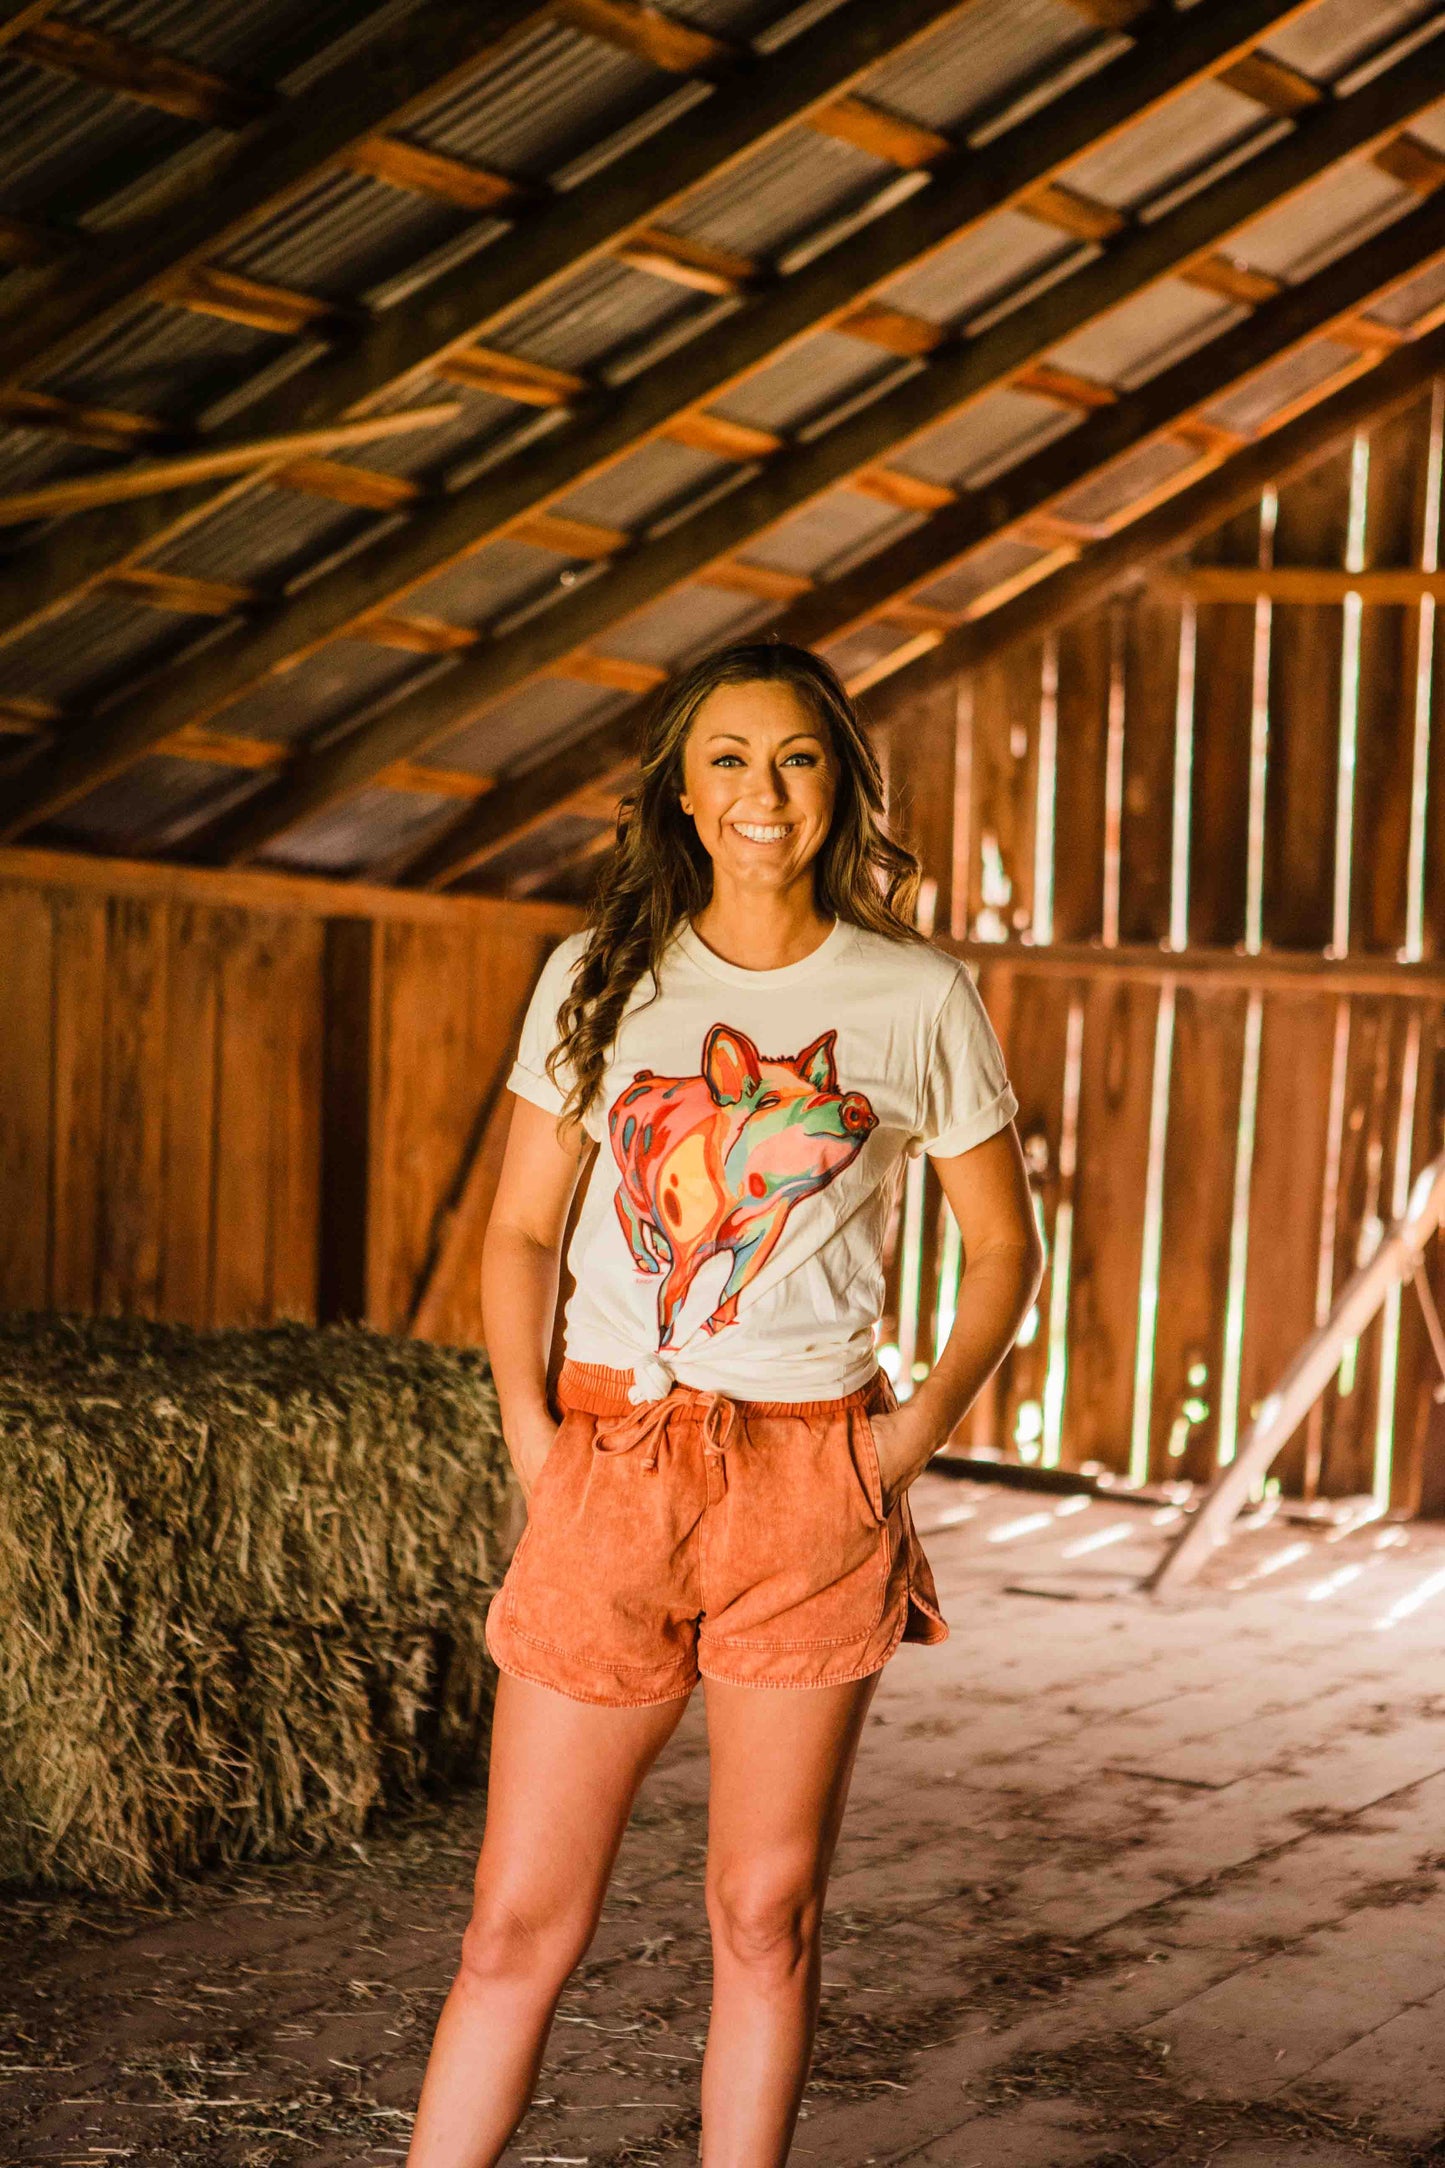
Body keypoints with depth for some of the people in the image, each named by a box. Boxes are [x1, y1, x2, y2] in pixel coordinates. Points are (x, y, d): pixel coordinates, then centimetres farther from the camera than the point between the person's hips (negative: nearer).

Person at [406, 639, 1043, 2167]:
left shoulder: (919, 998, 3)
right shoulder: (600, 977, 6)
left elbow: (1002, 1250, 10)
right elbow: (520, 1228, 10)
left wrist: (918, 1429, -3)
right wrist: (529, 1431, -4)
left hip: (816, 1483, 0)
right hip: (611, 1467, 1)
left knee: (766, 1914, 6)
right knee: (521, 1925, 1)